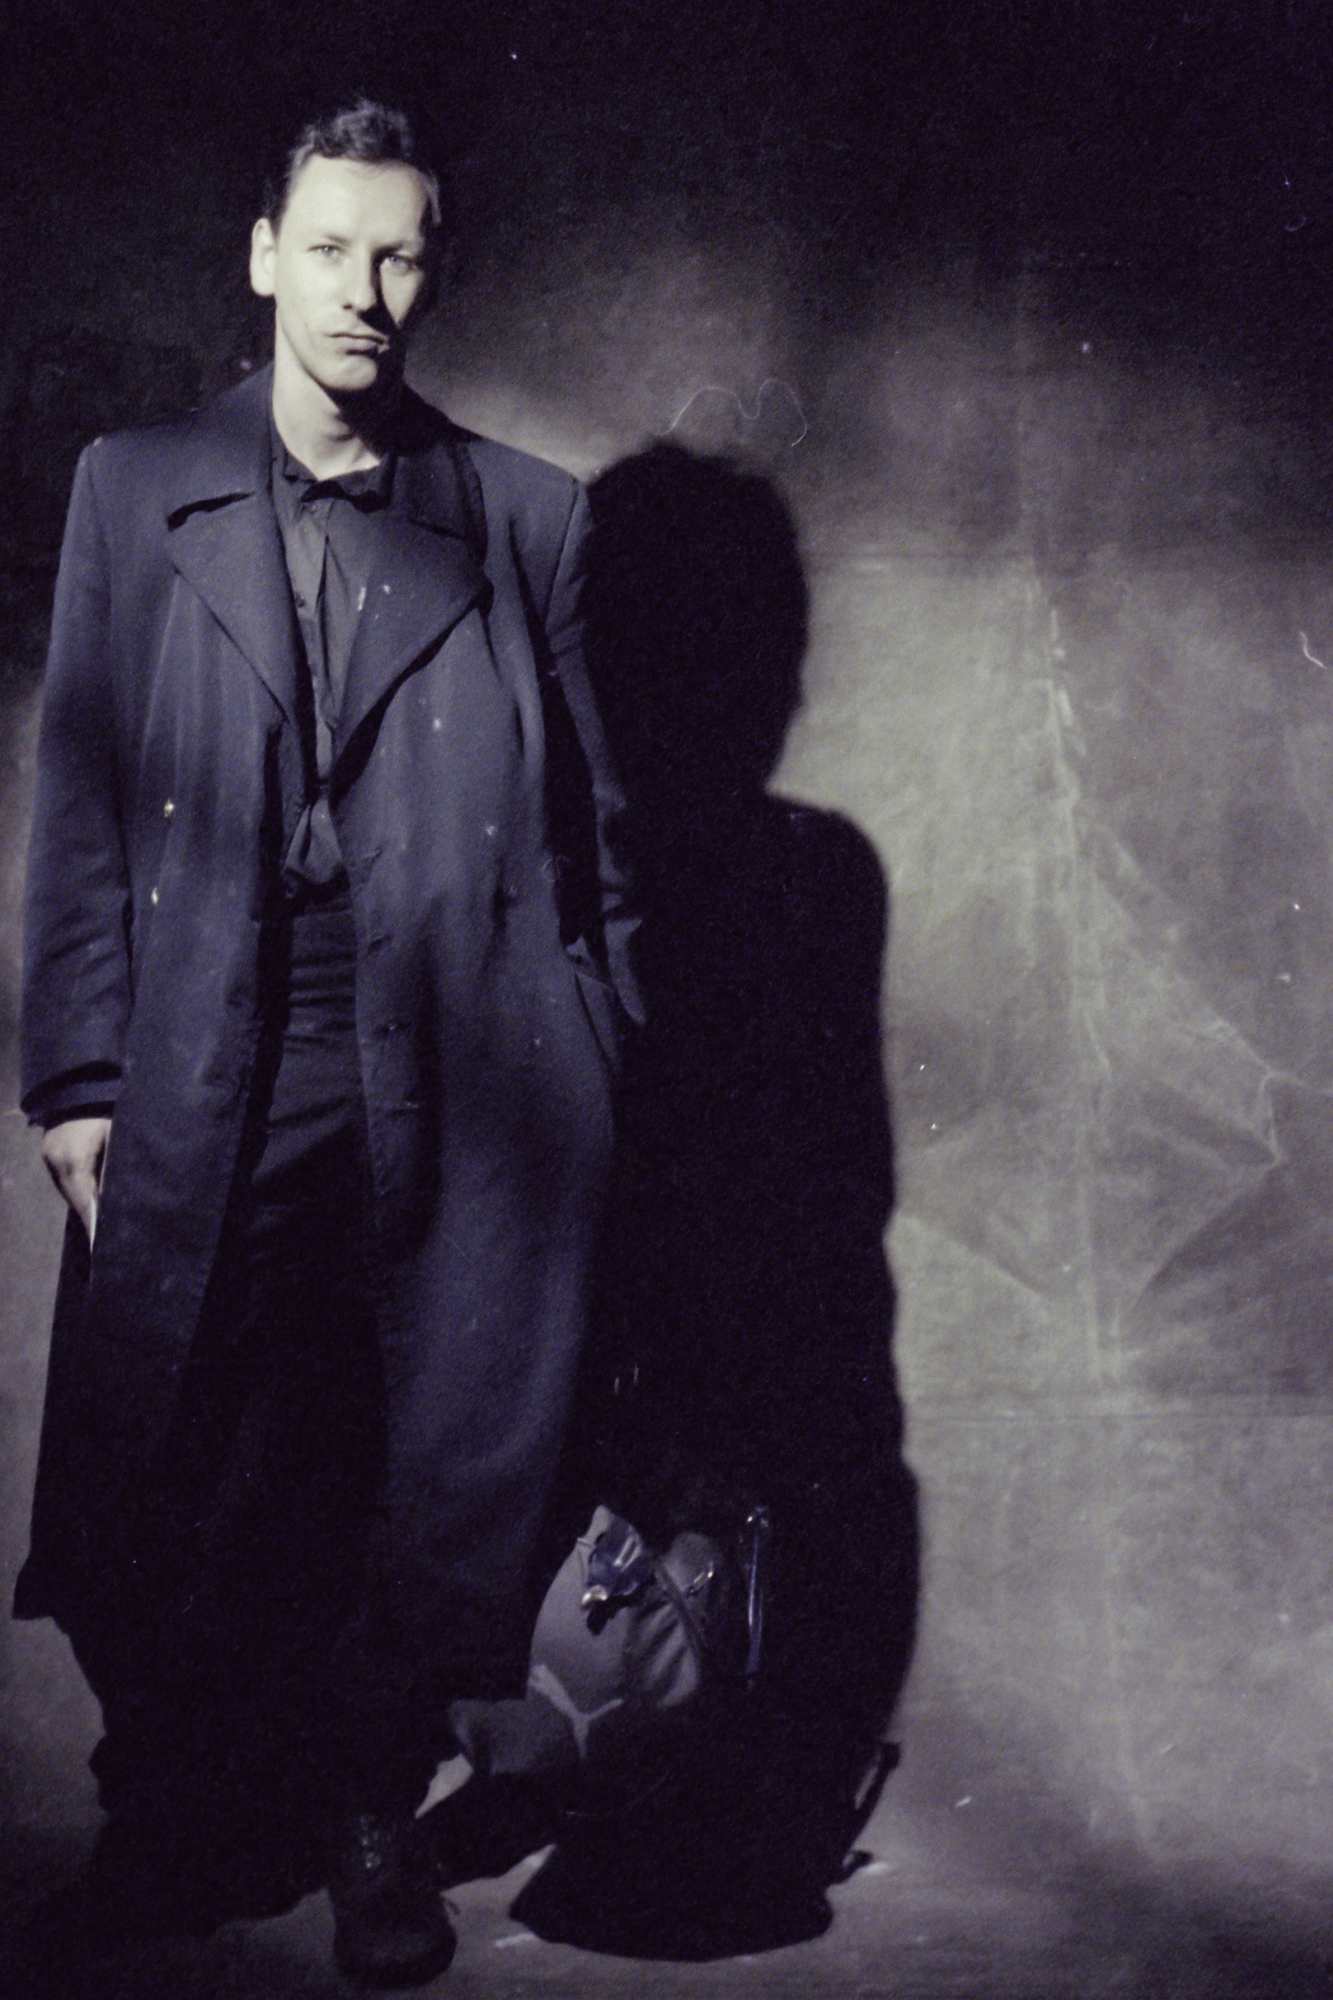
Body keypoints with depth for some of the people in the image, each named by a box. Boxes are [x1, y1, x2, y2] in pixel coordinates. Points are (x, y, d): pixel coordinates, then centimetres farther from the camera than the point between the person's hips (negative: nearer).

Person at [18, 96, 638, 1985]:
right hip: (208, 1092, 1)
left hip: (461, 1091, 0)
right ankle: (176, 1811, 29)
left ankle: (371, 1820, 25)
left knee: (427, 1480, 5)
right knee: (184, 1478, 7)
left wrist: (589, 1086, 3)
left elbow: (588, 818, 8)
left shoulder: (526, 517, 7)